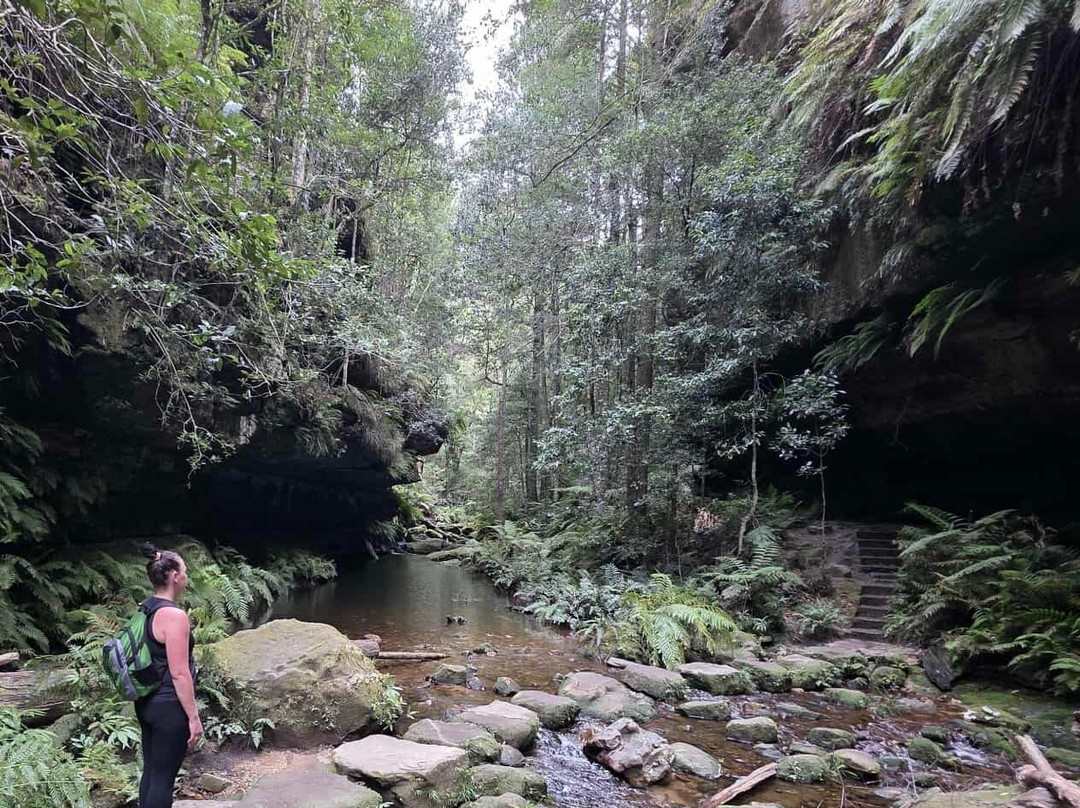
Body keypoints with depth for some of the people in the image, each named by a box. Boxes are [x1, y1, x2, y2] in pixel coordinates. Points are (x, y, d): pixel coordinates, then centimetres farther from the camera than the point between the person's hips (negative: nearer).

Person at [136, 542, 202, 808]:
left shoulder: (145, 609, 6)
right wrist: (194, 717, -15)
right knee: (163, 778, 2)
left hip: (146, 703, 9)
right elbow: (179, 673, -22)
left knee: (150, 771, 18)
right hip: (168, 707, -9)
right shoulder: (174, 615, -22)